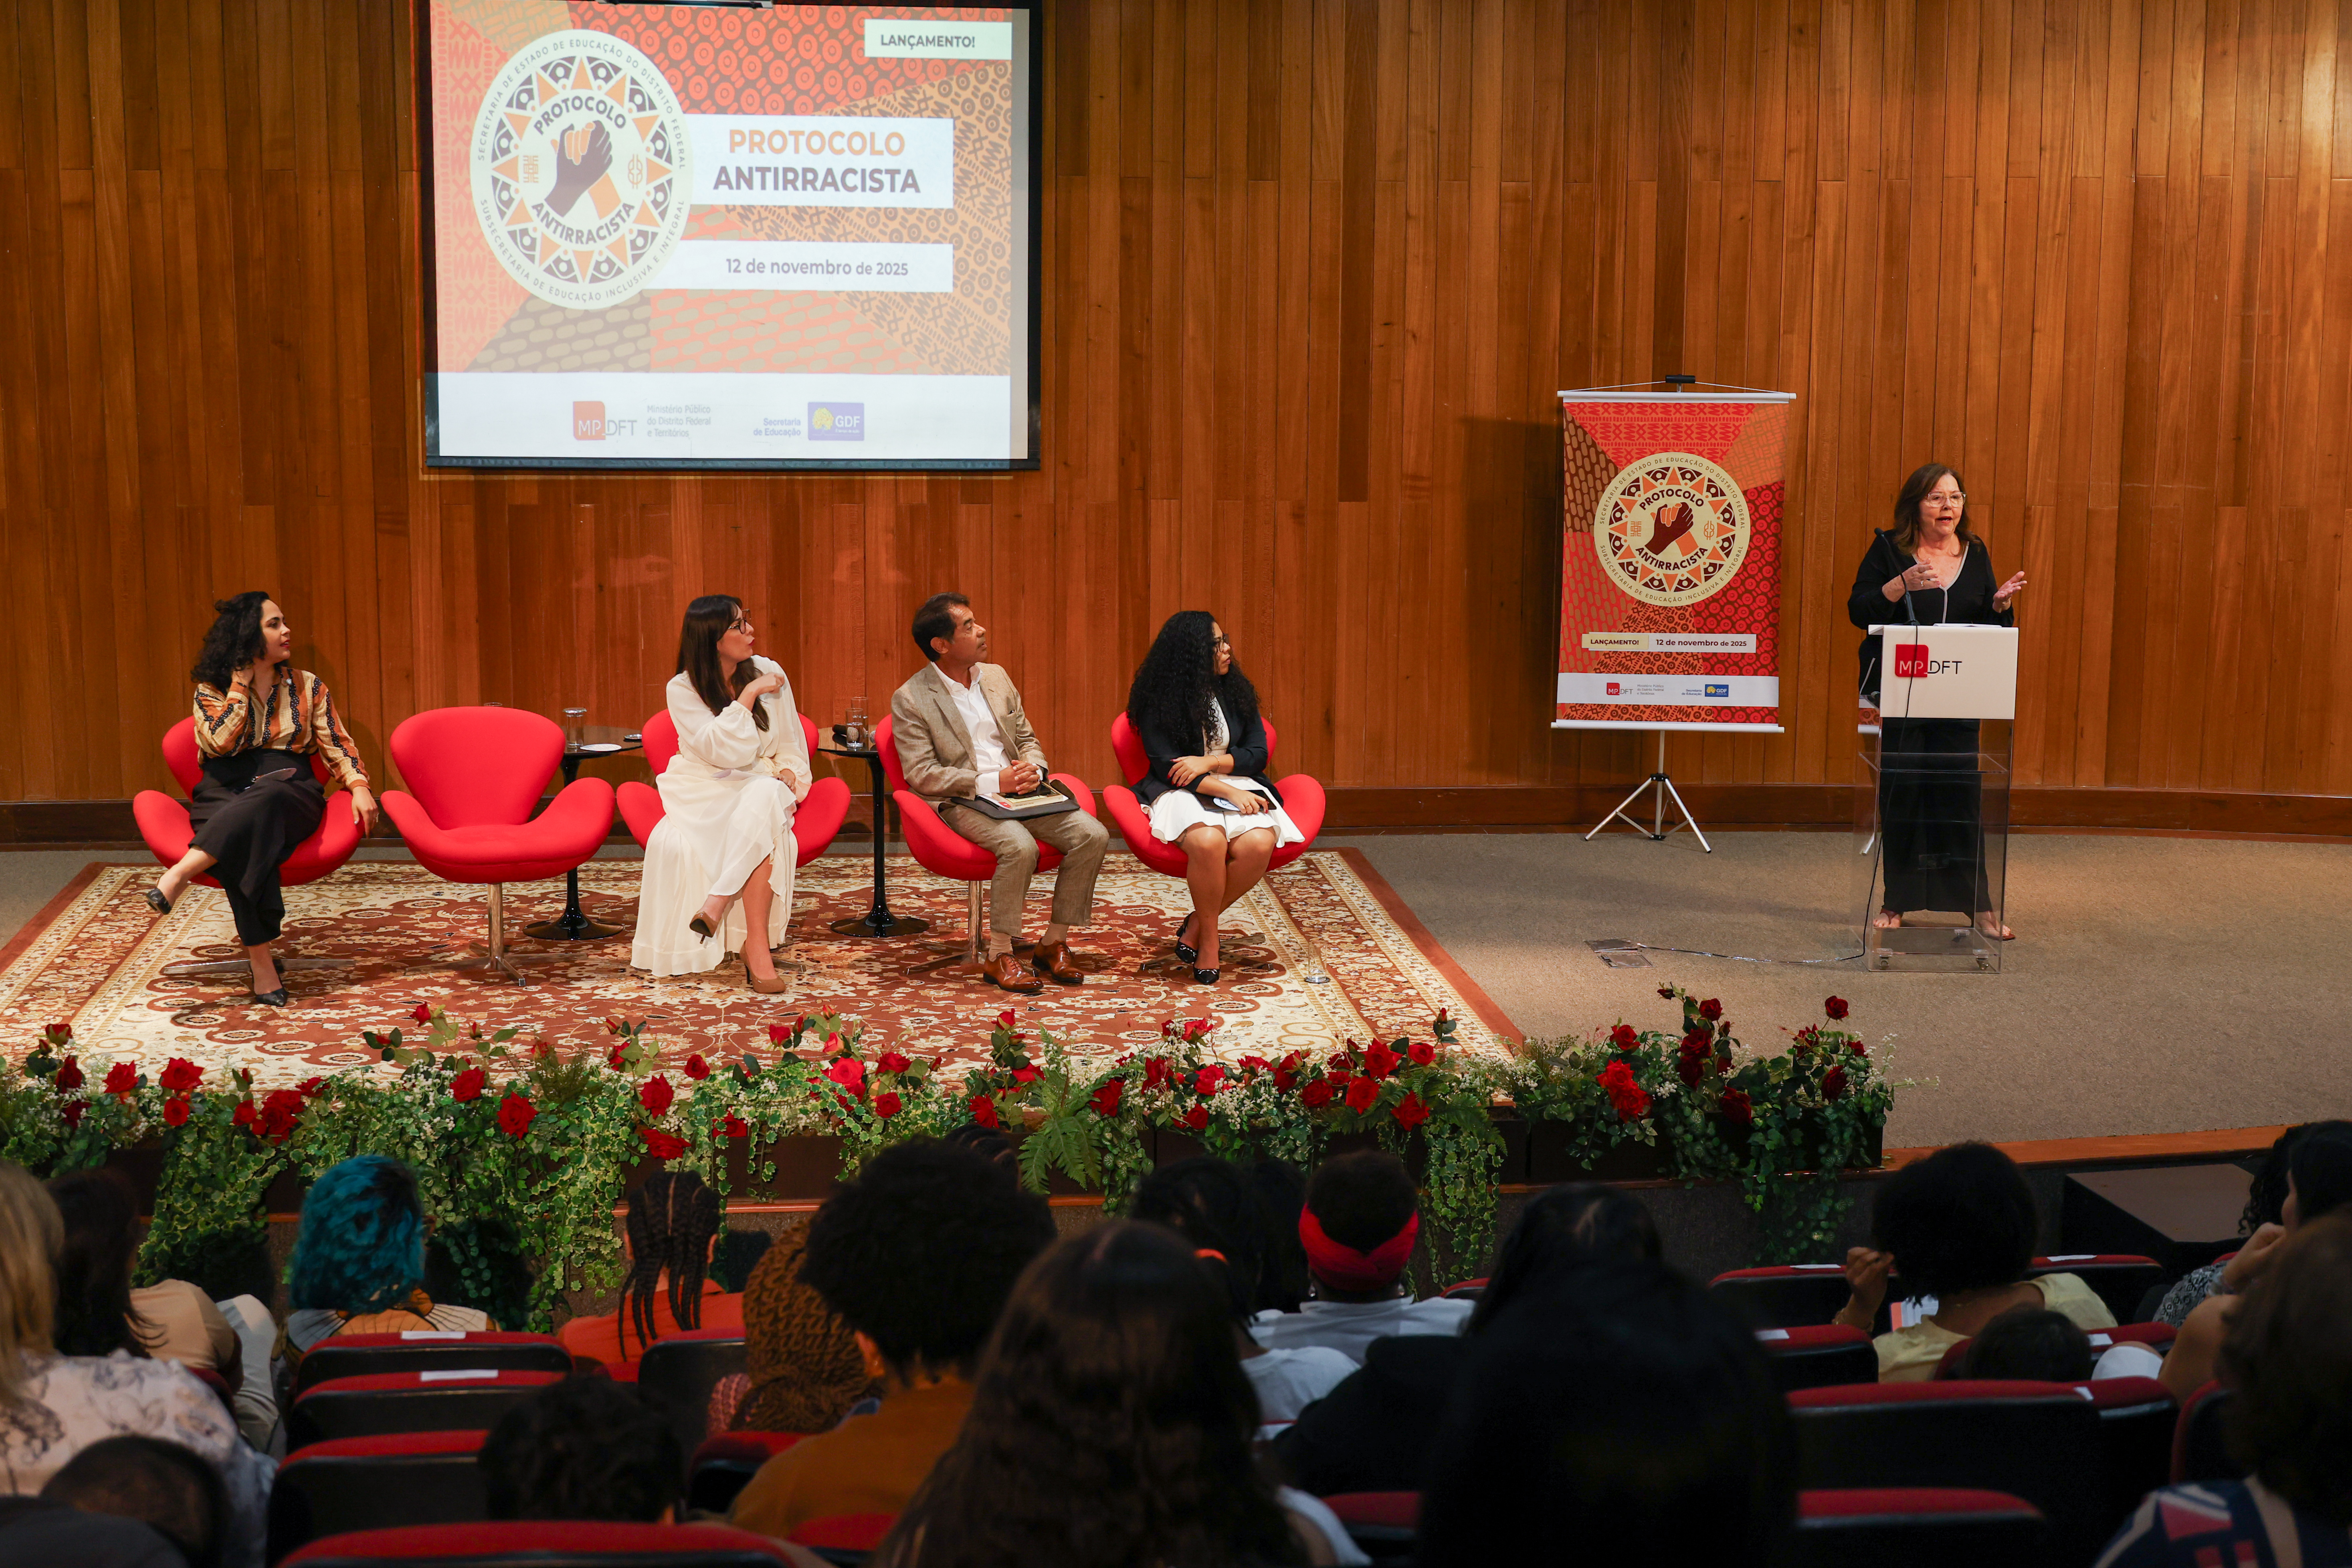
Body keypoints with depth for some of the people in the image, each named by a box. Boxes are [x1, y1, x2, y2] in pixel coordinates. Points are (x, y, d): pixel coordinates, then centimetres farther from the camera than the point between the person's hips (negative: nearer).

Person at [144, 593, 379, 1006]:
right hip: (226, 794, -1)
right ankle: (263, 965, -41)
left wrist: (359, 786, -8)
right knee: (245, 846, -37)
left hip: (290, 791, 1)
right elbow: (222, 742, -7)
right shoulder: (212, 691, 11)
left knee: (264, 801, -39)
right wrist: (241, 684, 0)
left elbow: (337, 745, 11)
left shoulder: (307, 686, 16)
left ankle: (179, 876, -48)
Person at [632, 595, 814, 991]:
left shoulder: (769, 673, 5)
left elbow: (791, 746, 14)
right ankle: (757, 946, -39)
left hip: (761, 786, 2)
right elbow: (725, 753, -17)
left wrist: (788, 772, -8)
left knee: (766, 797, -38)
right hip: (705, 792, -2)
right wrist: (748, 695, -16)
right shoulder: (682, 690, -4)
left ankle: (718, 901, -40)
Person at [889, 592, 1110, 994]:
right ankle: (998, 957, -21)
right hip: (962, 803, -6)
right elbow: (921, 774, -11)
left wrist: (1032, 770, -5)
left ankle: (1054, 943, -5)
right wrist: (990, 783, -19)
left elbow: (1028, 739, 21)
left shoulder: (996, 677, 14)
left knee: (1092, 835, -17)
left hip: (1019, 792, 6)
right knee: (1019, 845, -35)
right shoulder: (910, 700, -5)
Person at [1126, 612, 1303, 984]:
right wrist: (1229, 793, -19)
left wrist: (1210, 762, -11)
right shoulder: (1158, 699, -3)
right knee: (1208, 842, -38)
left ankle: (1196, 925, -9)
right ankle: (1209, 938, -15)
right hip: (1181, 792, -4)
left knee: (1259, 844, -30)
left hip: (1238, 786, 4)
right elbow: (1167, 766, -10)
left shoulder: (1236, 690, 11)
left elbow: (1257, 754, 8)